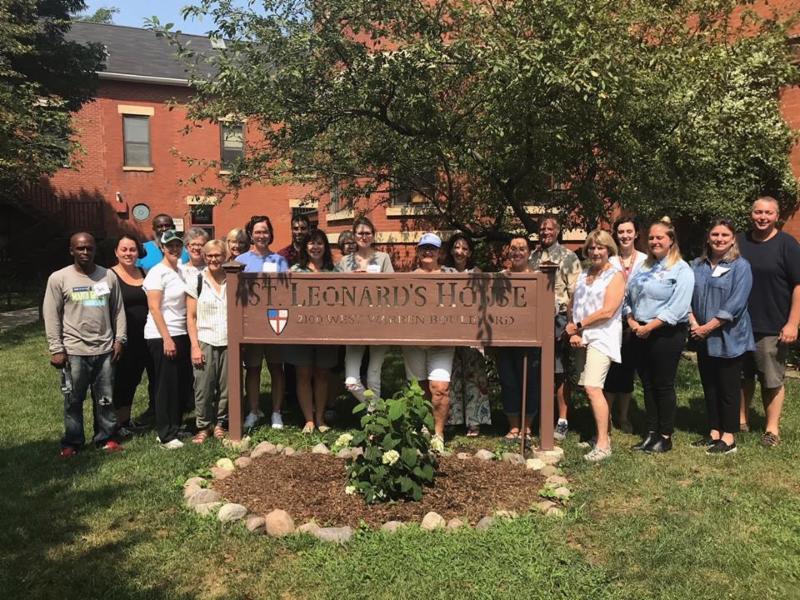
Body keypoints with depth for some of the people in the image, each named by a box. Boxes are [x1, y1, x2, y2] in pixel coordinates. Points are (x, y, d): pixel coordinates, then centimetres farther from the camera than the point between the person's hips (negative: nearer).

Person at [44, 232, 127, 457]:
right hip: (74, 351, -2)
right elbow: (51, 315, -3)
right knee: (73, 400, 8)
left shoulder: (109, 277, 4)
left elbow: (118, 310, 9)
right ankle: (72, 442, 22)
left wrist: (119, 339, 4)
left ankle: (106, 438, 24)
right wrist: (56, 349, -7)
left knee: (105, 399, 11)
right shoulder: (59, 278, -3)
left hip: (104, 349, 2)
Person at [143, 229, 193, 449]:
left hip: (181, 334, 7)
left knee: (183, 383, 10)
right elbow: (154, 308, -14)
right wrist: (167, 338, -18)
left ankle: (174, 427, 25)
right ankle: (166, 436, 9)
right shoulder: (157, 273, -9)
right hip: (161, 336, -7)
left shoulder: (180, 271, 12)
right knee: (166, 386, 0)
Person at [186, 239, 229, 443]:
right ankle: (203, 427, 15)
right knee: (203, 388, 0)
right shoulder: (196, 281, 1)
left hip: (228, 342, 2)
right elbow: (191, 317, 1)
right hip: (205, 342, -2)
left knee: (226, 387, 5)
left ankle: (220, 424, 21)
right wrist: (195, 346, -6)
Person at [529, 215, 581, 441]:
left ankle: (562, 421, 7)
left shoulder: (569, 257, 1)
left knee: (560, 371, -1)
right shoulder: (531, 257, 15)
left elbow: (575, 292, -5)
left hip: (558, 318, -4)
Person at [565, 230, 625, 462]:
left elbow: (607, 312, -14)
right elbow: (572, 305, 12)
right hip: (581, 339, 7)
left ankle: (603, 444, -11)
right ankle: (601, 433, 20)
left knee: (593, 388, -16)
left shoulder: (615, 276, -3)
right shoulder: (583, 275, 17)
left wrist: (579, 325, -8)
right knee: (589, 388, 8)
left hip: (601, 338, -7)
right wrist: (573, 333, -3)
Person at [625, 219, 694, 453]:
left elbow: (677, 307, -18)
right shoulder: (643, 268, 14)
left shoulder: (681, 270, -8)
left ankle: (665, 437, 14)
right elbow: (628, 297, 14)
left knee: (663, 386, 2)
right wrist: (631, 321, -3)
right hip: (641, 334, 7)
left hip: (667, 334, -7)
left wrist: (649, 326, -19)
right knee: (647, 385, 12)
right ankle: (651, 434, 22)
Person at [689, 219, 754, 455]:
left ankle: (729, 438, 14)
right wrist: (693, 323, -11)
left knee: (728, 388, 4)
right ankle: (714, 433, 25)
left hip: (729, 339, -5)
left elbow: (735, 305, -15)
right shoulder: (697, 265, 7)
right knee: (709, 387, 13)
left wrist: (707, 327, -17)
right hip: (703, 339, 5)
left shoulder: (741, 267, -7)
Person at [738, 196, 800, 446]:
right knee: (742, 375, 13)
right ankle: (741, 420, 26)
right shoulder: (739, 243, 9)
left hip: (772, 327, -4)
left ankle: (772, 428, 14)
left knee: (772, 379, 3)